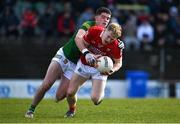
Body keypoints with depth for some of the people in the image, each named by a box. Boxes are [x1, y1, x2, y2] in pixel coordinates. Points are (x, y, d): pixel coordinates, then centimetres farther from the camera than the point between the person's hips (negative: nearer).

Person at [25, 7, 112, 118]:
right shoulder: (89, 25, -17)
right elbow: (78, 38, -36)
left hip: (75, 65, 3)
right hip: (63, 56, -3)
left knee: (59, 97, -10)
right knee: (46, 85, -17)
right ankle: (31, 109, 2)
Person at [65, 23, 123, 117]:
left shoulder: (116, 46, -27)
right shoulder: (93, 31, -24)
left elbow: (118, 62, -12)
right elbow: (83, 44, -6)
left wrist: (112, 70, -32)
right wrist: (87, 55, -22)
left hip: (100, 69, -2)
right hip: (84, 64, 2)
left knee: (95, 99, -16)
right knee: (70, 92, -3)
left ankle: (100, 95, 24)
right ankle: (72, 110, 30)